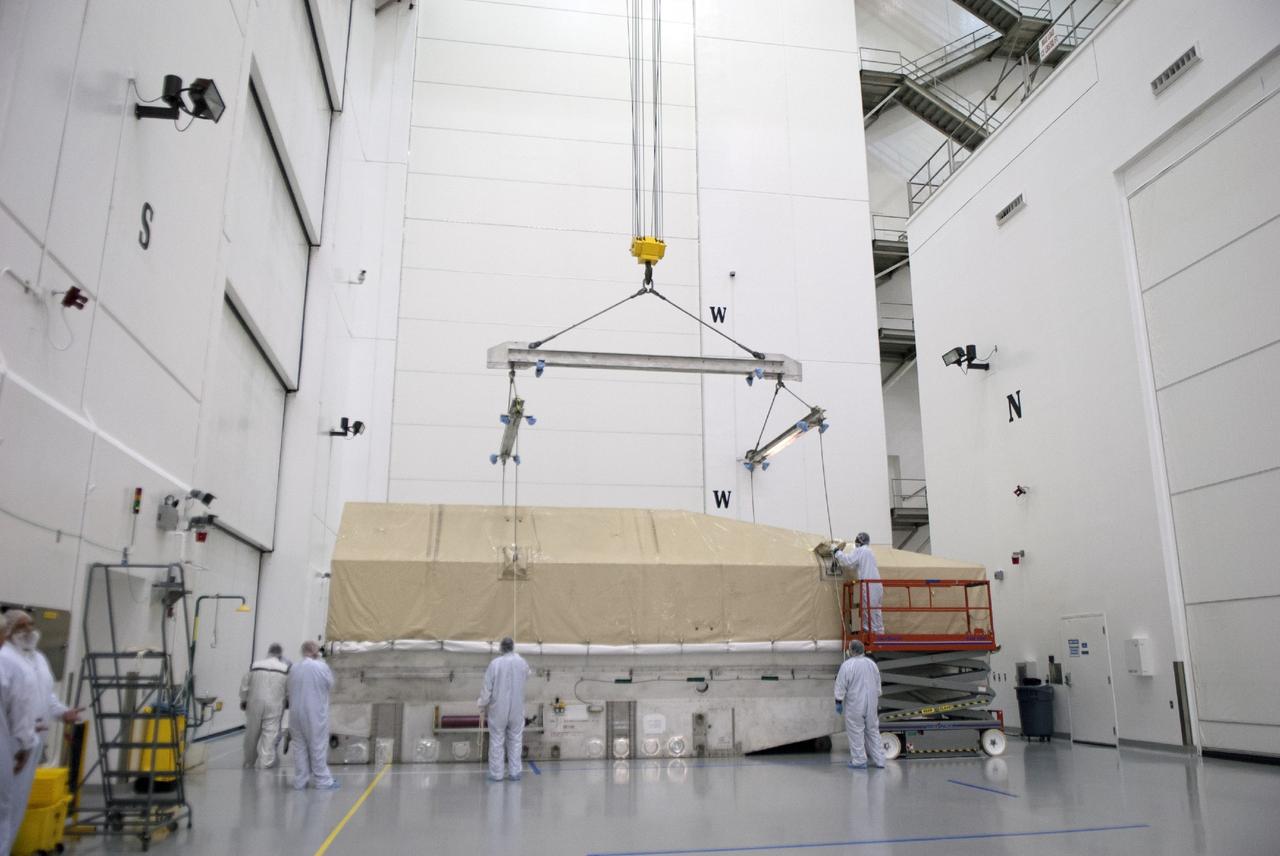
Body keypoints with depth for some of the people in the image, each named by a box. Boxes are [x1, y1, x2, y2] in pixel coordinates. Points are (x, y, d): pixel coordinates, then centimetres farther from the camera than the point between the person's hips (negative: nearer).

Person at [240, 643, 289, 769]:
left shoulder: (255, 665, 0)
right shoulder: (285, 669, -5)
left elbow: (244, 684, 6)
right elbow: (289, 690, -1)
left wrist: (243, 700, 19)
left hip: (255, 703, 2)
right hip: (274, 706, -2)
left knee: (252, 733, 14)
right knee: (270, 733, 1)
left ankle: (249, 761, 27)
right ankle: (266, 762, -4)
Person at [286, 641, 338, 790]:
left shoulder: (294, 668, 1)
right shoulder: (321, 666, -14)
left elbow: (291, 690, 8)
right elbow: (330, 684, 1)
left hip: (296, 713, 5)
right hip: (315, 714, -4)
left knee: (299, 746, 12)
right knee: (318, 747, 4)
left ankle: (300, 781, 17)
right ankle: (322, 781, 10)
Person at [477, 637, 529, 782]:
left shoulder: (495, 663, -15)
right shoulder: (522, 662, -5)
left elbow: (487, 687, -12)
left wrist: (483, 704, 3)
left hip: (498, 709, -2)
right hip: (516, 709, 2)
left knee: (496, 741, 8)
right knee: (515, 740, 12)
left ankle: (496, 774, 11)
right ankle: (514, 773, 14)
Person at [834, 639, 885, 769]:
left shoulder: (847, 665, -16)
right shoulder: (872, 663, 4)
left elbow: (841, 686, -13)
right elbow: (878, 685, 13)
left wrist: (838, 702, -3)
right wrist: (877, 703, 22)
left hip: (855, 705, -6)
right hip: (871, 704, 6)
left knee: (856, 732, 4)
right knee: (873, 731, 15)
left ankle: (859, 761, 8)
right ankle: (879, 760, 18)